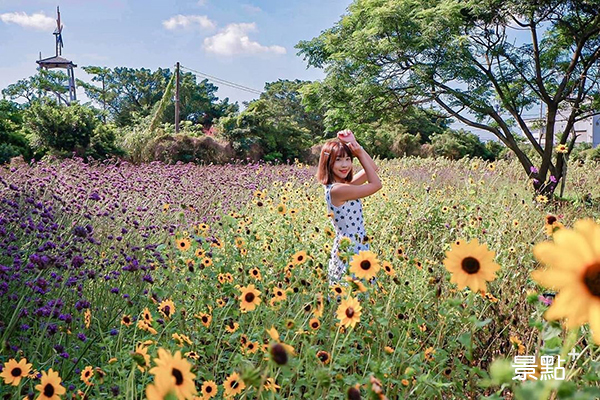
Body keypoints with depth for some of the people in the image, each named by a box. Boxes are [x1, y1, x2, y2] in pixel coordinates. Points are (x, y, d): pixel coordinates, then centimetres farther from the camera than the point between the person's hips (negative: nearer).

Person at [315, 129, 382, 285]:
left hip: (357, 249, 9)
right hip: (349, 253, -9)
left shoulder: (345, 185, 7)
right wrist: (359, 152, -6)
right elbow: (376, 184, -11)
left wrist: (355, 144, 6)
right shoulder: (337, 190, -20)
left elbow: (372, 168, 16)